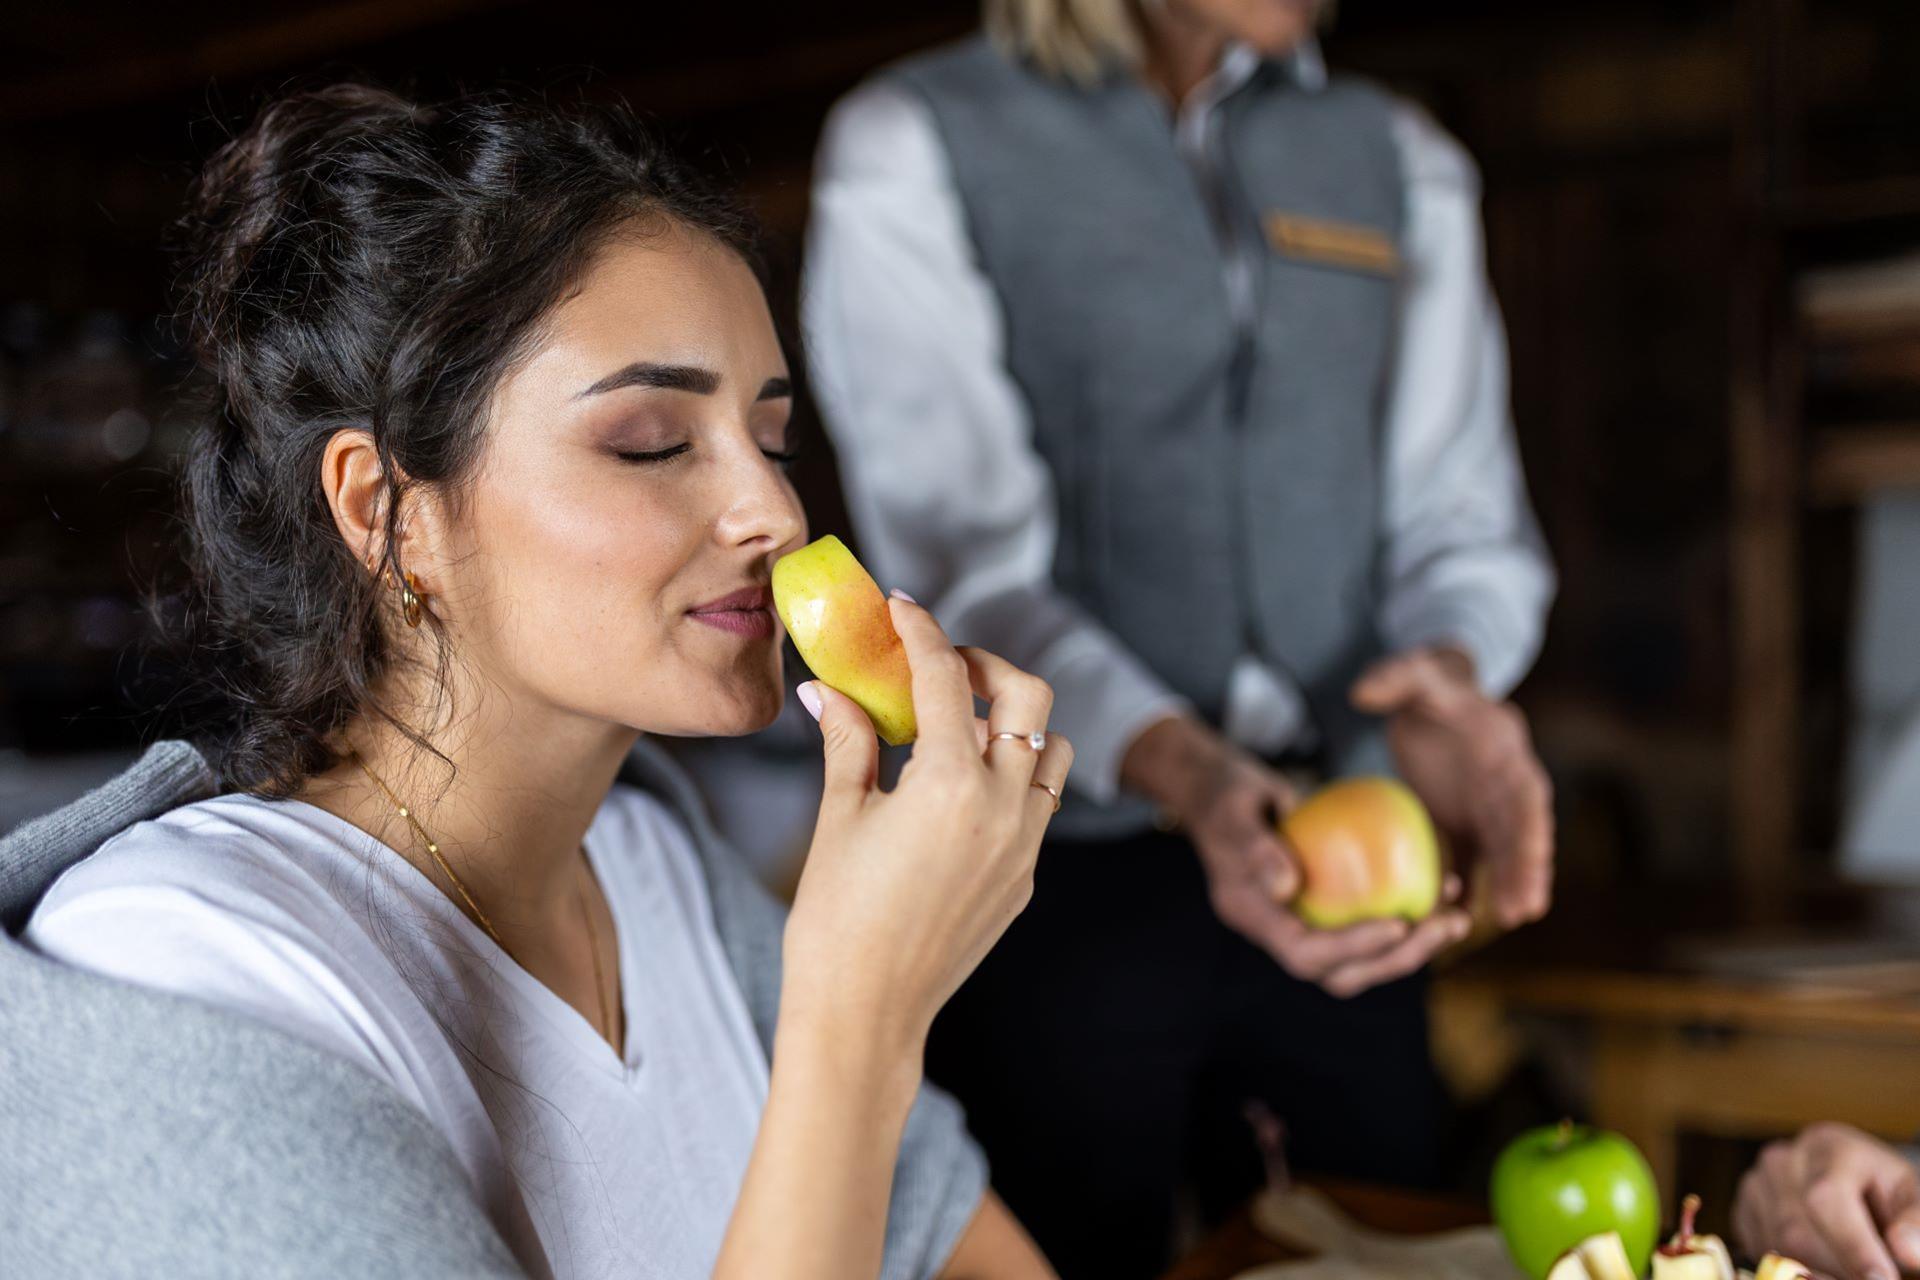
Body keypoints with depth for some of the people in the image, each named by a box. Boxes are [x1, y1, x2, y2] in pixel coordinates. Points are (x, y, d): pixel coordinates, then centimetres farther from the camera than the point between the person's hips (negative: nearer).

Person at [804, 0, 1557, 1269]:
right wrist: (1176, 770, -30)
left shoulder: (1403, 162, 12)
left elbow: (1462, 520, 6)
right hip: (1054, 876, -4)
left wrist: (1448, 680, -17)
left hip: (1339, 875, 4)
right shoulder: (911, 146, -3)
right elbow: (968, 559, -12)